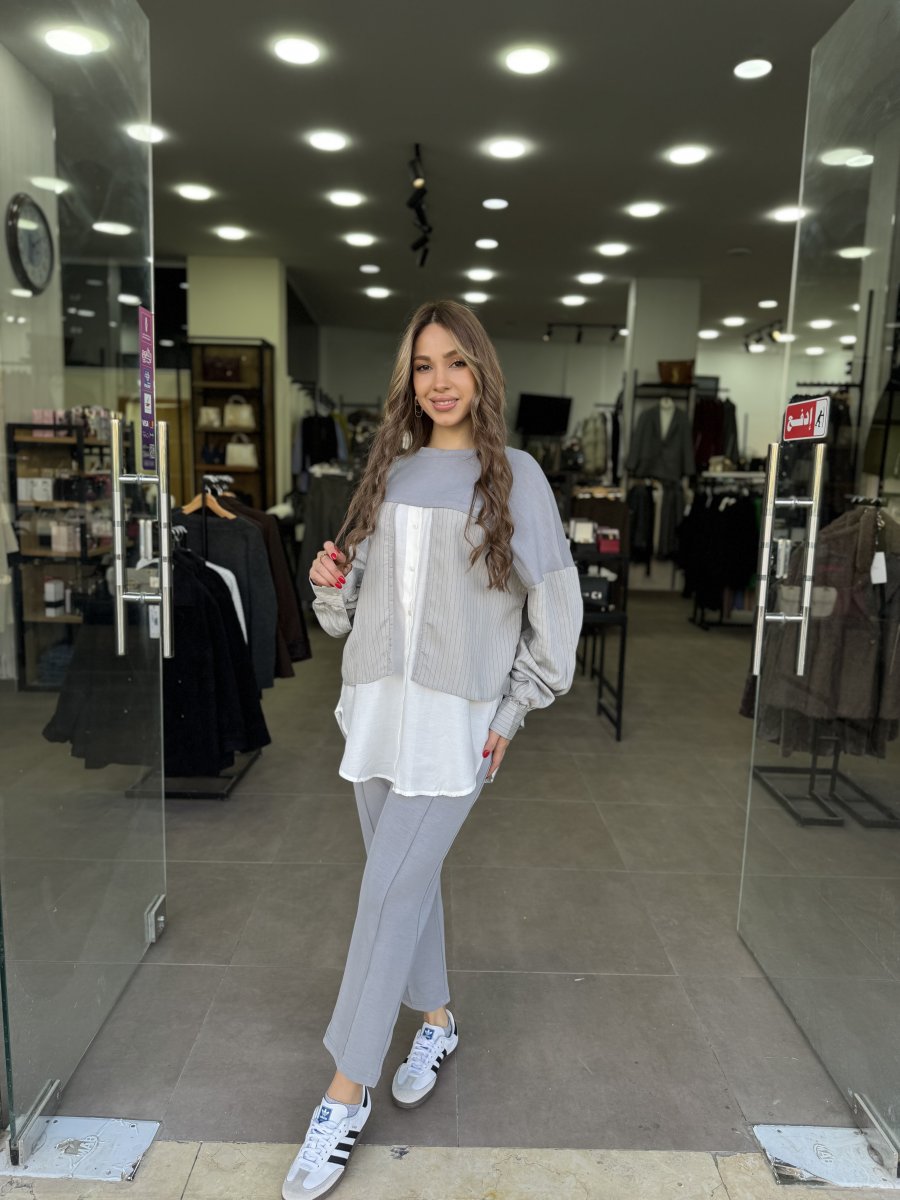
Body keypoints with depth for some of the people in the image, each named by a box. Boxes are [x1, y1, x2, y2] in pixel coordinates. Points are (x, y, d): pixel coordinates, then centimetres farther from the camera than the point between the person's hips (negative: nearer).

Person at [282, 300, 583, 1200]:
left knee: (390, 891, -3)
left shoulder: (514, 476, -3)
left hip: (457, 721, -5)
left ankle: (346, 1093, 13)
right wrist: (330, 582, -7)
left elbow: (555, 604, -3)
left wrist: (513, 713, -5)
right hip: (375, 706, 5)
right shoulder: (388, 471, 11)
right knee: (407, 879, 16)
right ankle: (437, 1021, 39)